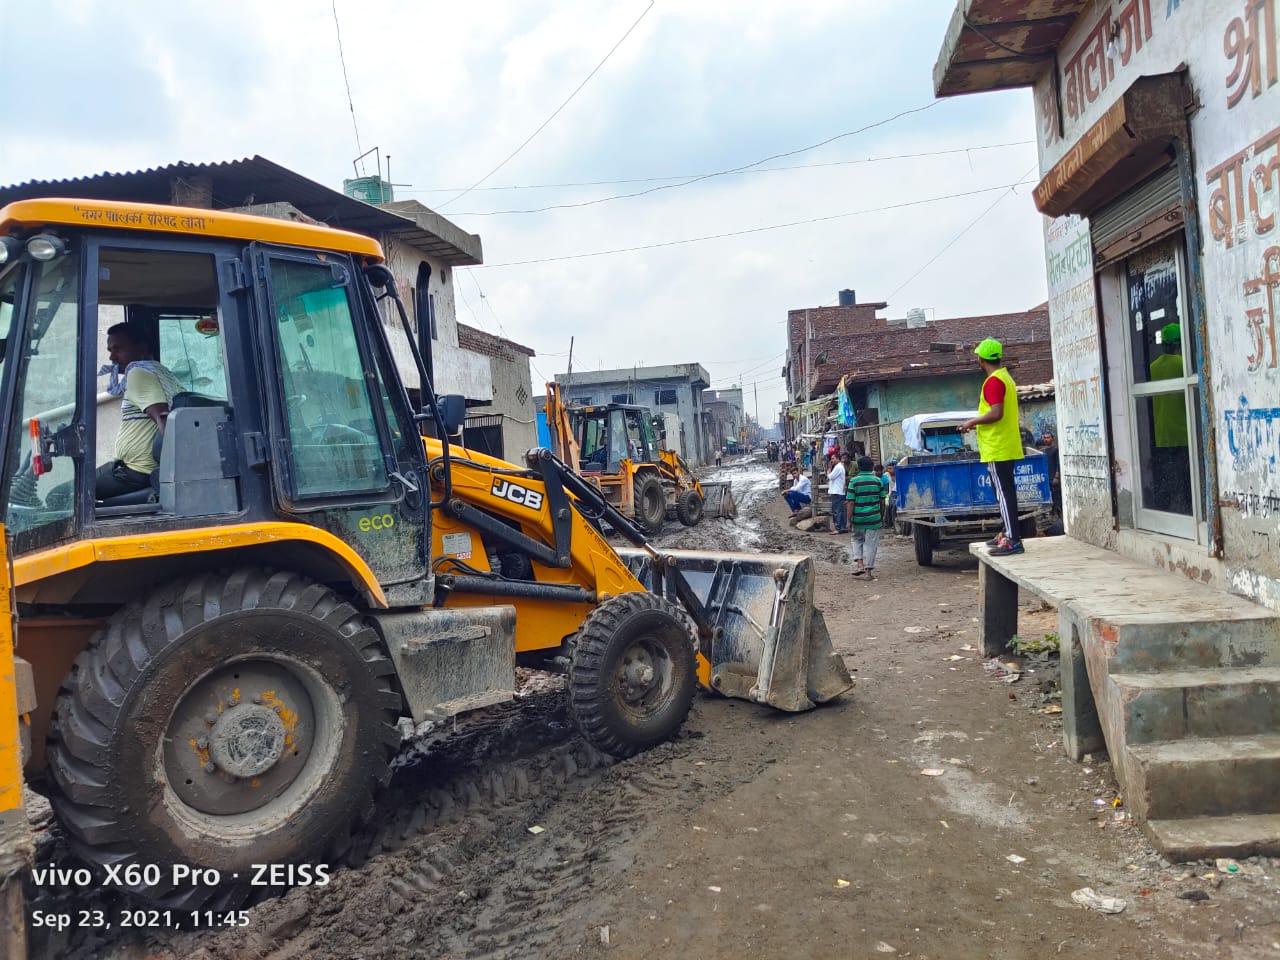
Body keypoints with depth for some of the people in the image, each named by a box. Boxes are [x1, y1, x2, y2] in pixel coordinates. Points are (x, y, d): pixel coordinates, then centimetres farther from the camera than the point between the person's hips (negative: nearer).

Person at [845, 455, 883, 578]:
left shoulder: (854, 481, -7)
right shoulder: (877, 481, 0)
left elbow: (850, 503, -9)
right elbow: (882, 501, 4)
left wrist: (849, 520, -4)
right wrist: (879, 513, 20)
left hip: (858, 518, -1)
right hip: (874, 518, 1)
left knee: (857, 540, 20)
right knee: (870, 544, 7)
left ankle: (859, 564, 4)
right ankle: (869, 570, 7)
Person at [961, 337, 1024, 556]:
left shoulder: (993, 381, -15)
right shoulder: (1006, 378, 16)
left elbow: (996, 413, -24)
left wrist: (972, 422, -11)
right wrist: (977, 421, 22)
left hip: (997, 448, -10)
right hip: (1007, 447, 10)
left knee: (1003, 492, -9)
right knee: (1006, 491, 15)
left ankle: (1013, 540, -9)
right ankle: (1008, 534, 22)